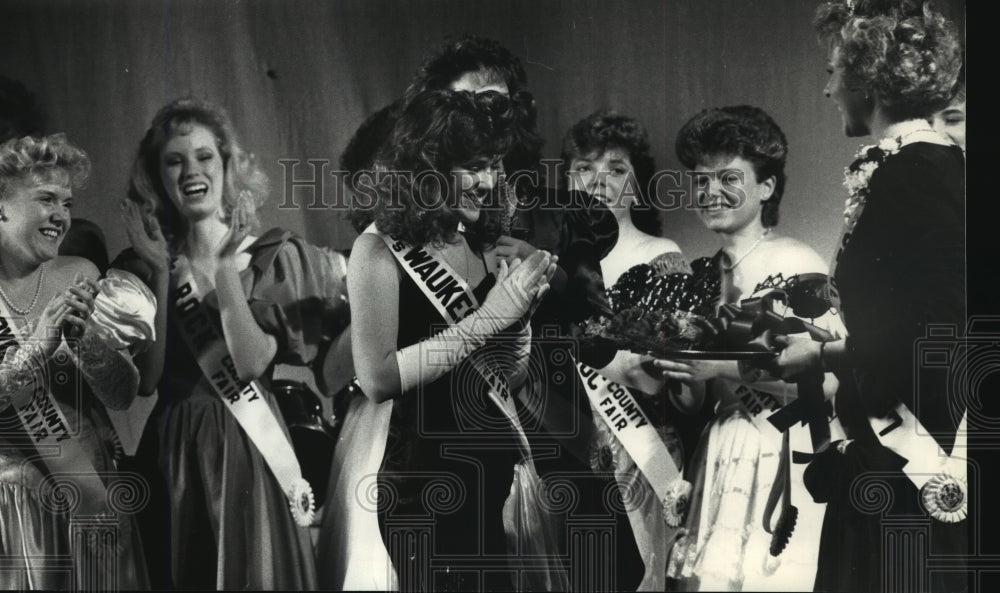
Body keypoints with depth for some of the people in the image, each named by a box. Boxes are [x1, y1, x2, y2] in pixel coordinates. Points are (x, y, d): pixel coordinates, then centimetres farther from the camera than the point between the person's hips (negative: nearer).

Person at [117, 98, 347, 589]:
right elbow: (147, 378, -3)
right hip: (173, 455, 2)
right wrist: (161, 273, -6)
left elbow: (252, 363, -9)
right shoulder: (143, 266, 4)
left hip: (249, 448, -2)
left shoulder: (273, 256, 0)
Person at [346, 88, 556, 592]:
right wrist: (488, 316, -18)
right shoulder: (381, 248, -8)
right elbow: (377, 377, -19)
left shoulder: (480, 246, 9)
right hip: (426, 480, -6)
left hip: (496, 471, 6)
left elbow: (506, 380, 13)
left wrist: (522, 305, -5)